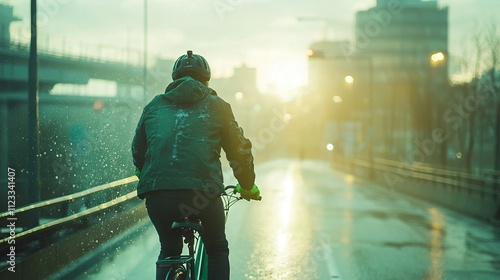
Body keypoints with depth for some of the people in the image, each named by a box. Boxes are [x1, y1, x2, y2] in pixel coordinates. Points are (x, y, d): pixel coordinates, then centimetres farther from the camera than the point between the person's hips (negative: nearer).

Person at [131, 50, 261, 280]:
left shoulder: (154, 106, 20)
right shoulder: (216, 106, 14)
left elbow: (138, 152, 27)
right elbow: (239, 150, 17)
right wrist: (247, 186, 33)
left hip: (157, 195, 2)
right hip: (202, 191, -2)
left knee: (169, 251, 27)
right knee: (217, 250, 23)